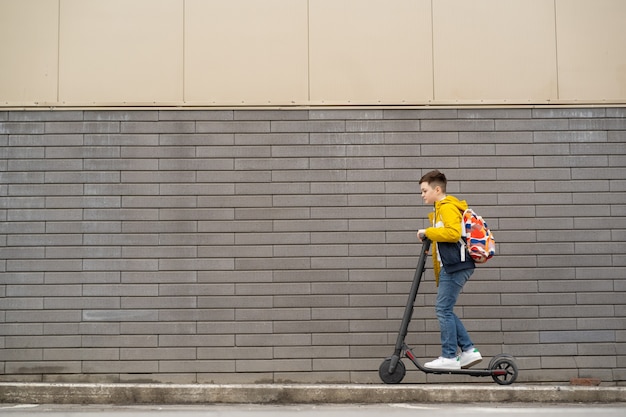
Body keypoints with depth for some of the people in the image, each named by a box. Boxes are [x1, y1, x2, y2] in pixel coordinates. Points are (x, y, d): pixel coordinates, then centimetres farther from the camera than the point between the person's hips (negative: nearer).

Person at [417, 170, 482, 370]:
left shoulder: (447, 207, -8)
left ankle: (449, 357, -5)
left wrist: (428, 232, -15)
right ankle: (469, 351, 9)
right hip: (451, 267, 10)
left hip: (455, 266, -10)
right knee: (445, 310, 9)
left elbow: (453, 233, -24)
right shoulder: (441, 209, 24)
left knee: (443, 309, -8)